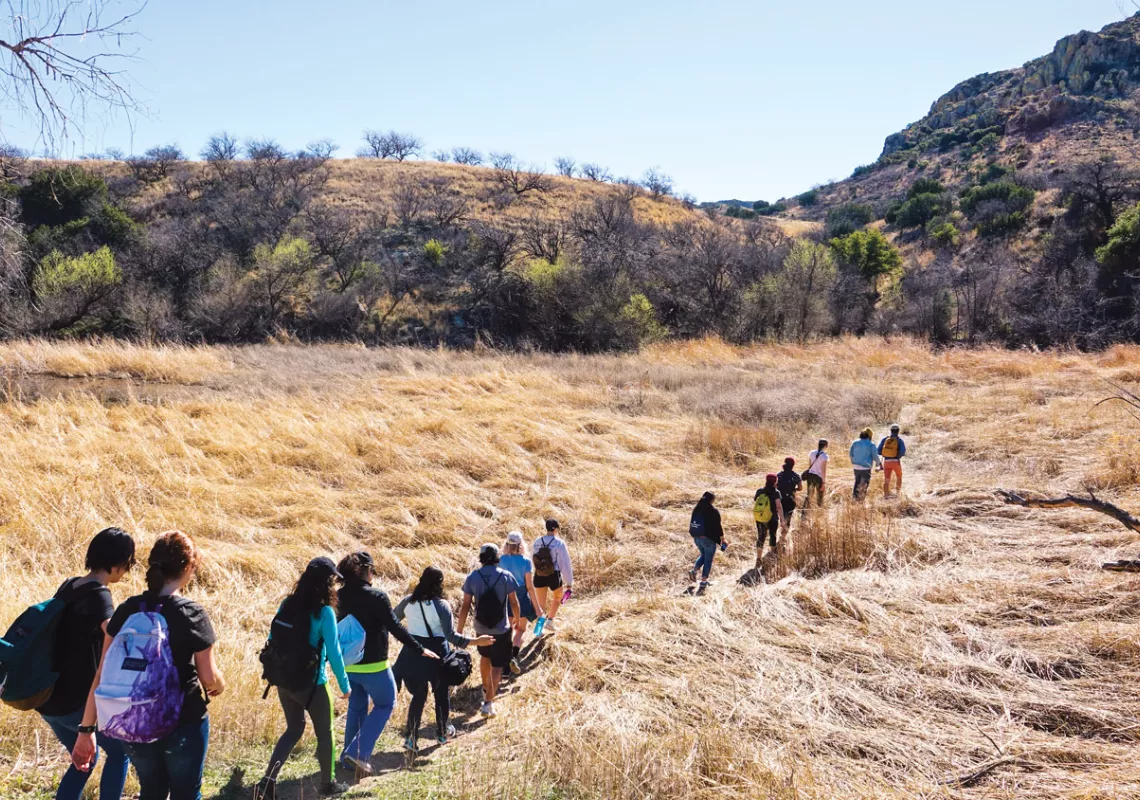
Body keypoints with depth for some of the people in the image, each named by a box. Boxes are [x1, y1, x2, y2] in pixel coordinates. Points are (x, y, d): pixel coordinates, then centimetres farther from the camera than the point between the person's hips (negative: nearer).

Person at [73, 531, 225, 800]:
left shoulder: (127, 610, -4)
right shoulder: (192, 614, -15)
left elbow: (103, 675, -4)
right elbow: (209, 677, -11)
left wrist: (86, 729, 2)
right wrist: (220, 685, 12)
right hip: (184, 723, -4)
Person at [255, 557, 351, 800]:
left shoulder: (287, 604, 0)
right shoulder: (324, 612, -18)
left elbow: (273, 640, 7)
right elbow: (333, 652, -15)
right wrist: (344, 684, -3)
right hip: (311, 684, -6)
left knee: (294, 729, 22)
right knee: (324, 733, 15)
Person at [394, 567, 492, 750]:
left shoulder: (408, 601, -4)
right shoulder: (441, 605, -17)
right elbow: (451, 636, -21)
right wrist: (476, 641, -18)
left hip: (412, 653, 3)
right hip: (435, 654, -3)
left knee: (419, 695, 16)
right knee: (441, 693, 18)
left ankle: (410, 737, 8)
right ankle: (442, 733, 32)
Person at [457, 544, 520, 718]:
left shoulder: (472, 578, -8)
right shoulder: (506, 576, -11)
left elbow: (465, 606, -8)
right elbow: (514, 603, -7)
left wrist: (460, 630, -1)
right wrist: (518, 621, 12)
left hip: (481, 628, 3)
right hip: (501, 629, -2)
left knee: (485, 657, 28)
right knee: (497, 666, 6)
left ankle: (487, 689, 45)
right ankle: (488, 702, -6)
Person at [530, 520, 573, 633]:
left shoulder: (536, 542, 0)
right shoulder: (559, 543, -15)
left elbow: (533, 560, 13)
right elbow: (565, 564, -14)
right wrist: (569, 583, -7)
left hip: (539, 576, 3)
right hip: (554, 577, -3)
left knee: (541, 602, 17)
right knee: (558, 597, 25)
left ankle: (540, 626, 19)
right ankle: (549, 622, 18)